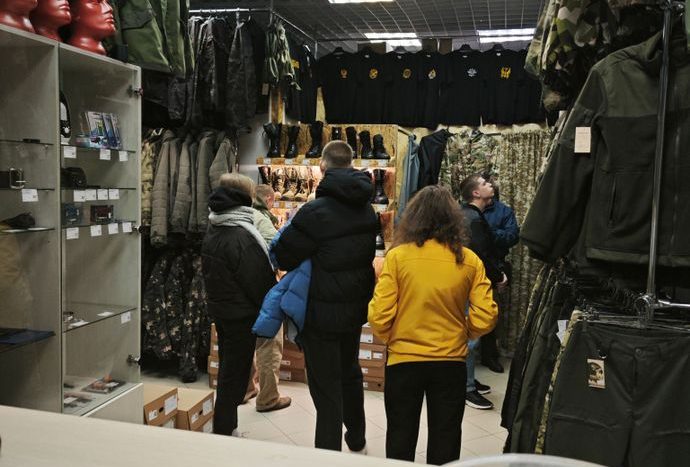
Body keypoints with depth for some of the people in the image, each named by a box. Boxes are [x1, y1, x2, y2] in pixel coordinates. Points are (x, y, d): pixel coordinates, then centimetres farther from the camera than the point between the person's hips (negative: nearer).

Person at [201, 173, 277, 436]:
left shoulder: (212, 232, 6)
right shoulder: (240, 235, -22)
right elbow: (259, 279, -19)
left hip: (219, 308, 9)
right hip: (241, 313, -9)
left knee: (227, 368, 19)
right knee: (235, 373, 2)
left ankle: (224, 429, 30)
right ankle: (224, 431, 11)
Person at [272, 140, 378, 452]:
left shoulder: (315, 211, -22)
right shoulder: (367, 209, 1)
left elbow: (283, 257, -16)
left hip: (321, 313, -7)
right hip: (356, 308, 7)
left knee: (326, 388, 2)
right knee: (350, 373, 25)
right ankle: (357, 443, 42)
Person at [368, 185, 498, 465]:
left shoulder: (397, 256, -12)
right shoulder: (469, 261, -7)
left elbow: (380, 318, -13)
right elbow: (484, 319, -6)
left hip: (403, 360, -1)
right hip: (451, 361, 2)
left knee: (400, 440, 18)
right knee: (445, 441, 19)